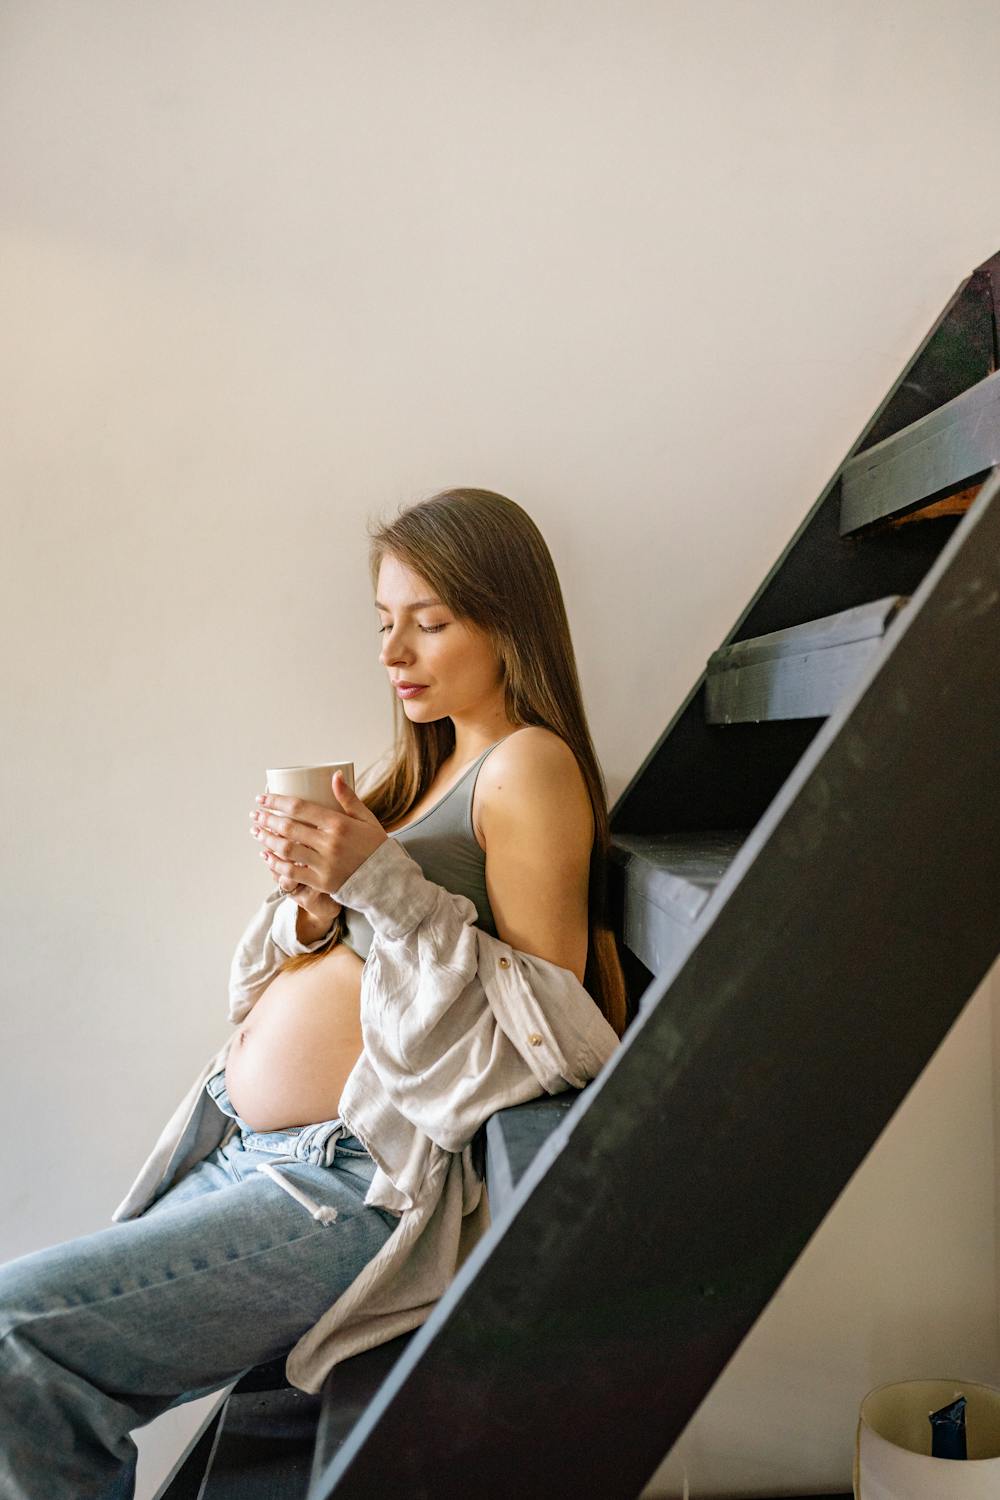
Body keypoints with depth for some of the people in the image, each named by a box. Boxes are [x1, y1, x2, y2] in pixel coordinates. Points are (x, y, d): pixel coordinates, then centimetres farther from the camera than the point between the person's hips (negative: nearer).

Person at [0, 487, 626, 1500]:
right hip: (238, 1143, 8)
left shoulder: (530, 764, -9)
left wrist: (382, 883, -19)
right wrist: (312, 905, -6)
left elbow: (549, 1030, -15)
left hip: (357, 1180, -8)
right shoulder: (423, 767, 16)